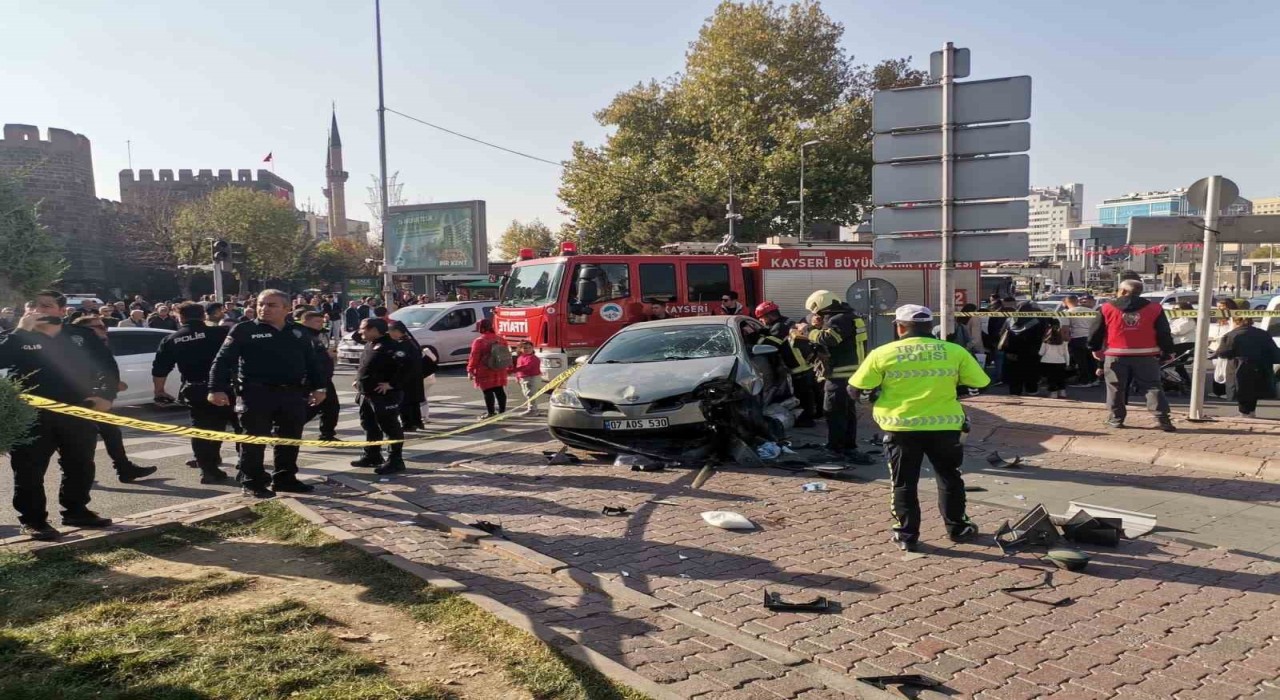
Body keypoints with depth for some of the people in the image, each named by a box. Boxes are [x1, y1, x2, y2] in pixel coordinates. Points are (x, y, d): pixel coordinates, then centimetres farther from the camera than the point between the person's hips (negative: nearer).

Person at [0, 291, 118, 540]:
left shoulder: (82, 336, 6)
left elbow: (107, 365, 11)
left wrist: (106, 395, 0)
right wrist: (20, 331, -21)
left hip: (78, 413, 3)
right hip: (31, 416, -2)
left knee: (80, 468, 13)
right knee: (29, 471, -1)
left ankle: (76, 511, 28)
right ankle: (32, 520, 10)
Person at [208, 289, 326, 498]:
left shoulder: (299, 333, 11)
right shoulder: (243, 331, -2)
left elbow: (312, 362, 18)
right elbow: (223, 361, -6)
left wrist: (318, 387, 11)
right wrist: (217, 389, -15)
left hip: (293, 394, 4)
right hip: (257, 394, -4)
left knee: (290, 439, 11)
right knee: (255, 440, 2)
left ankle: (285, 478, 24)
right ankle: (252, 482, 13)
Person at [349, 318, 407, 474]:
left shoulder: (388, 347, -20)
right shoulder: (369, 345, 12)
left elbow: (405, 363, -33)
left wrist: (392, 384, -28)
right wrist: (360, 380, 18)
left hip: (385, 396, -10)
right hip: (367, 394, 10)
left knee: (390, 428, -2)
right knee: (369, 426, 19)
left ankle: (395, 461, 4)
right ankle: (372, 456, 32)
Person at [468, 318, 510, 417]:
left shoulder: (479, 341, -14)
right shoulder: (500, 339, 6)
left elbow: (474, 357, -13)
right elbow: (506, 354, 13)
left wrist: (470, 370, -5)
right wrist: (509, 367, 22)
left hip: (485, 373, -6)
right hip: (499, 372, 6)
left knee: (488, 392, -1)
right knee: (499, 391, 12)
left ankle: (491, 412, 0)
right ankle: (502, 411, 17)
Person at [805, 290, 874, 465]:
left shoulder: (838, 320, -16)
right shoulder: (847, 318, 17)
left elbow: (828, 339, -30)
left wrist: (809, 331, -15)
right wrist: (820, 327, 10)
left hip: (840, 374, -11)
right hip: (850, 372, 11)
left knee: (834, 412, -6)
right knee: (847, 411, 16)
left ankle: (834, 450, -3)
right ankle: (849, 447, 23)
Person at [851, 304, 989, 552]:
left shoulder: (882, 354, -5)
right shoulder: (955, 352, -2)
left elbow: (858, 387, -1)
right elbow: (979, 383, 6)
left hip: (901, 427, -1)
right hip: (944, 426, 2)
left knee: (904, 483, 11)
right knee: (949, 478, 21)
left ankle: (907, 536, 15)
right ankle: (957, 528, 31)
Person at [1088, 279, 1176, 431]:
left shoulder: (1107, 308, 2)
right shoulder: (1154, 308, 4)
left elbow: (1098, 332, 6)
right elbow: (1164, 333, 5)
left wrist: (1095, 349, 18)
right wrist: (1168, 350, 13)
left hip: (1116, 355, -1)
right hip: (1146, 356, 1)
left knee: (1116, 389, 10)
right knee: (1153, 387, 5)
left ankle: (1116, 418, 13)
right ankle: (1163, 420, -1)